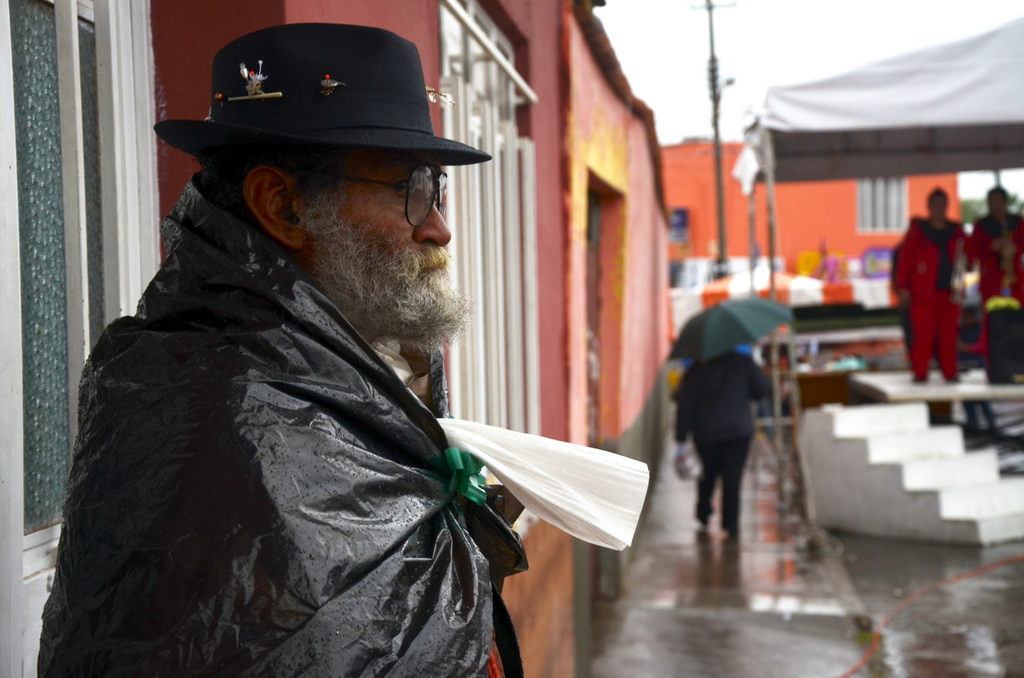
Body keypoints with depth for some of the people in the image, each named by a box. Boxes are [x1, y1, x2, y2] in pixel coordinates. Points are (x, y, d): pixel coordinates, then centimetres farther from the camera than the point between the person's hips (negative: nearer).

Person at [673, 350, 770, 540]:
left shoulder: (695, 371, 2)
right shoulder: (742, 362, 1)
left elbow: (685, 406, -1)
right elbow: (762, 389, 0)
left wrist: (681, 437, 2)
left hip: (705, 432, 1)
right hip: (739, 430, -1)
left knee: (708, 474, 20)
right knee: (732, 478, -3)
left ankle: (703, 516, 28)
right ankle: (731, 526, -9)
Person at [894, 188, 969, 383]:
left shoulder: (956, 231, 13)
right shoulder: (917, 230, 3)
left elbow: (968, 254, 20)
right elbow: (905, 259, 1)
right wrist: (903, 288, -5)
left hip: (949, 292, 3)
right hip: (924, 292, -3)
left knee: (949, 336, 3)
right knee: (923, 335, -7)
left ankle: (950, 373, 11)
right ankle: (920, 373, 0)